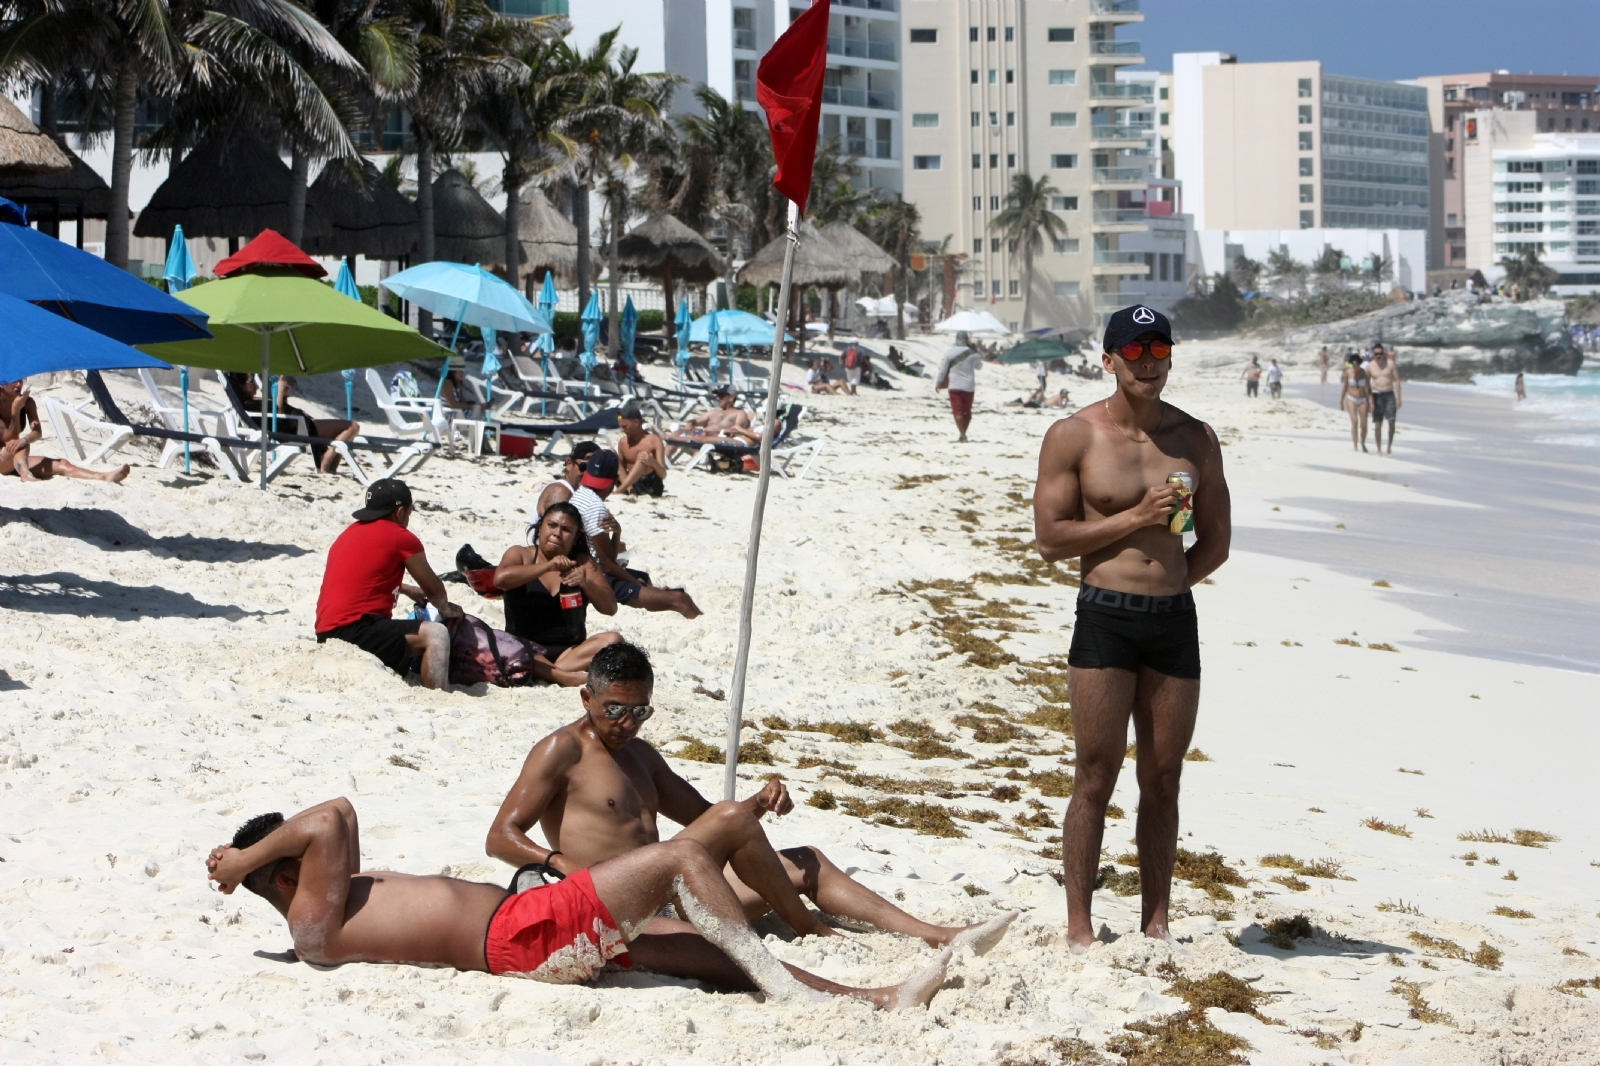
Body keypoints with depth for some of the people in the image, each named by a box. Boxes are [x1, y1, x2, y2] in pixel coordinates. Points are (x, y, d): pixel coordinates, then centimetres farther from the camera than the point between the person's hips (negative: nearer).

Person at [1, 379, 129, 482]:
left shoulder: (27, 402, 0)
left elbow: (37, 432, -14)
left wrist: (25, 440, -38)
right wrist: (15, 409, -30)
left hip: (16, 459, 5)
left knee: (60, 464, -18)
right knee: (18, 445, -36)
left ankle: (105, 476, -39)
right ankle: (25, 474, -65)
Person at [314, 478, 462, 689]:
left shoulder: (351, 532, 20)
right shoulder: (401, 537, -4)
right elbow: (434, 590, 7)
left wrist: (407, 589, 48)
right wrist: (446, 610, 27)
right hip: (354, 629, -9)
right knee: (435, 634, -18)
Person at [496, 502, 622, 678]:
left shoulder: (582, 562, 12)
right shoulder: (520, 555, 6)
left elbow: (610, 608, 5)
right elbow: (500, 578, -16)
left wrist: (586, 584, -14)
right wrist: (547, 566, -20)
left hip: (570, 651, 2)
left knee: (614, 640, -24)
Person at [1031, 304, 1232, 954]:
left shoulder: (1194, 438, 9)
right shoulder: (1074, 436, -1)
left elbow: (1215, 540, 14)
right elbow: (1050, 538, -5)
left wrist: (1166, 583, 3)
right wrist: (1135, 518, -11)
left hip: (1175, 618, 4)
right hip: (1104, 616, -4)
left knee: (1163, 777, 7)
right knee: (1097, 775, -4)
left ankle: (1156, 923, 15)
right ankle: (1079, 926, 2)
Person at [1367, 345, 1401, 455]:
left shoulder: (1391, 364, 0)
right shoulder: (1370, 366, 2)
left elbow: (1397, 380, 2)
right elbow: (1367, 384, 7)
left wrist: (1398, 397, -4)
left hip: (1389, 394, 0)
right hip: (1377, 395, 0)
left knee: (1391, 421, -13)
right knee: (1378, 424, 0)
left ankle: (1390, 447, -2)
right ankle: (1379, 449, 9)